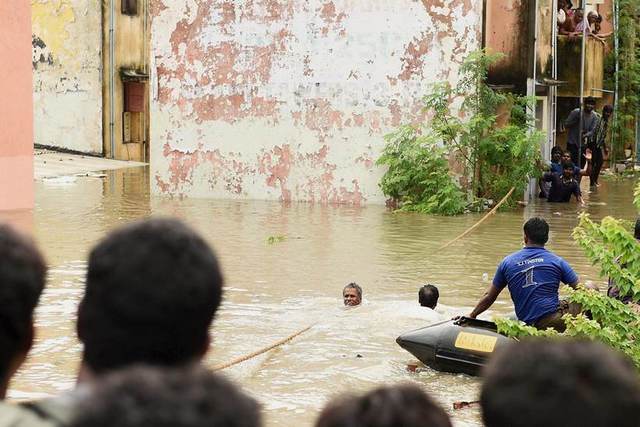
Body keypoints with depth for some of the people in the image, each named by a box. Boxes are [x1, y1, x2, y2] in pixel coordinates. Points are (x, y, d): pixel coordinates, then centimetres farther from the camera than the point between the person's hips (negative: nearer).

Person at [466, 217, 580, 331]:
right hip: (553, 320, -3)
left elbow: (489, 296, 17)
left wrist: (472, 316, 32)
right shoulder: (557, 261, 4)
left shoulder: (507, 262, 10)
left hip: (526, 323, 3)